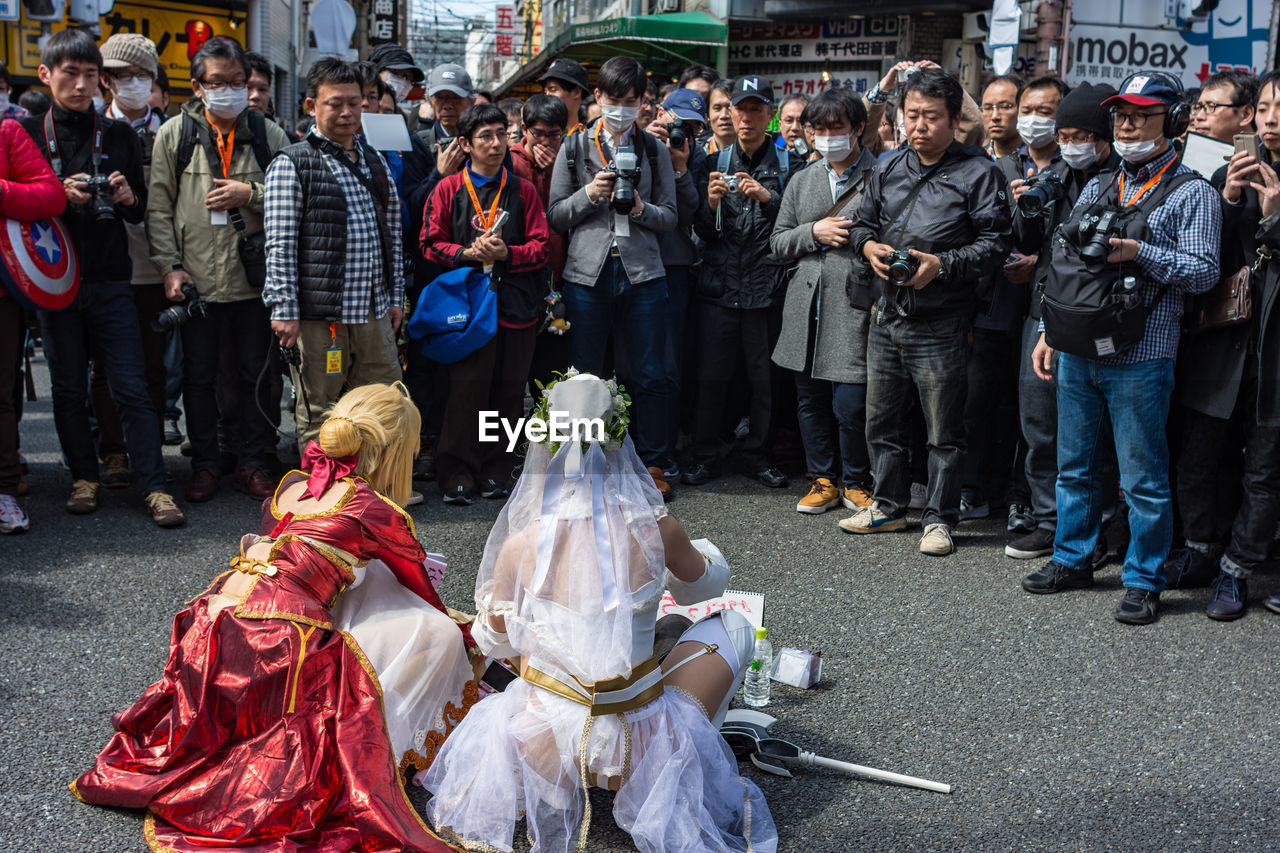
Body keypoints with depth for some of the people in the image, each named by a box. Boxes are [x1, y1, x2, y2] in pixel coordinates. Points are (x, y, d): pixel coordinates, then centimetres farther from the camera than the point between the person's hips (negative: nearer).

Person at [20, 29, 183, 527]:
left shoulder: (119, 136, 9)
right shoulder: (26, 133, 5)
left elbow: (141, 212, 15)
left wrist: (128, 197, -8)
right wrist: (59, 194, -14)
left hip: (110, 280, 0)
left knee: (132, 387, -4)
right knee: (68, 389, 8)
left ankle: (154, 488, -2)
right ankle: (85, 477, 22)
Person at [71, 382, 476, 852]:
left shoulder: (290, 485, 19)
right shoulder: (375, 510, 1)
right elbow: (428, 599, 15)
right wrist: (466, 636, 37)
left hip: (210, 625, 7)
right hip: (274, 643, -7)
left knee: (370, 578, 22)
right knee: (436, 636, 4)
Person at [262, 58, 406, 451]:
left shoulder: (376, 162, 15)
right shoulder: (291, 165, -4)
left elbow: (393, 233, 19)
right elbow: (280, 245, -9)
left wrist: (396, 297, 15)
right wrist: (284, 310, -14)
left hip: (374, 315, 6)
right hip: (318, 315, -6)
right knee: (318, 418, 2)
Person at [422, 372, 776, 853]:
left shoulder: (519, 547, -9)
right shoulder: (654, 531, -11)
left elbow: (495, 641, 9)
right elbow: (706, 584, 12)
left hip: (544, 745, 2)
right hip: (641, 747, -1)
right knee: (731, 627, 22)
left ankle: (553, 794, 19)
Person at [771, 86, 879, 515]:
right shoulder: (803, 181, 16)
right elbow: (778, 243, 13)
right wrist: (814, 232, -3)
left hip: (854, 306, -5)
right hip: (807, 307, 5)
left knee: (851, 405, -5)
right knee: (811, 401, 11)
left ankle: (856, 482, 17)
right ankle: (823, 480, 26)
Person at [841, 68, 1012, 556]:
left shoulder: (978, 173, -5)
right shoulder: (889, 169, 11)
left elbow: (995, 243, -9)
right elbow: (863, 221, 20)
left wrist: (942, 264, -20)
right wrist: (868, 245, -2)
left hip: (939, 324, -6)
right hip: (886, 315, 6)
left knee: (943, 430, 4)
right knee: (880, 419, 15)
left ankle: (939, 518, 17)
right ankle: (889, 505, 31)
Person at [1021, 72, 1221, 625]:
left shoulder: (1193, 194, -1)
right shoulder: (1097, 189, 16)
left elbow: (1204, 272, -10)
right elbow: (1062, 263, 17)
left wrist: (1140, 253, -21)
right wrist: (1049, 332, 12)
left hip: (1140, 357, -6)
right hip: (1077, 351, 6)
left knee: (1142, 477, 1)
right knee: (1074, 466, 15)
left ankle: (1143, 580, 13)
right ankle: (1073, 559, 29)